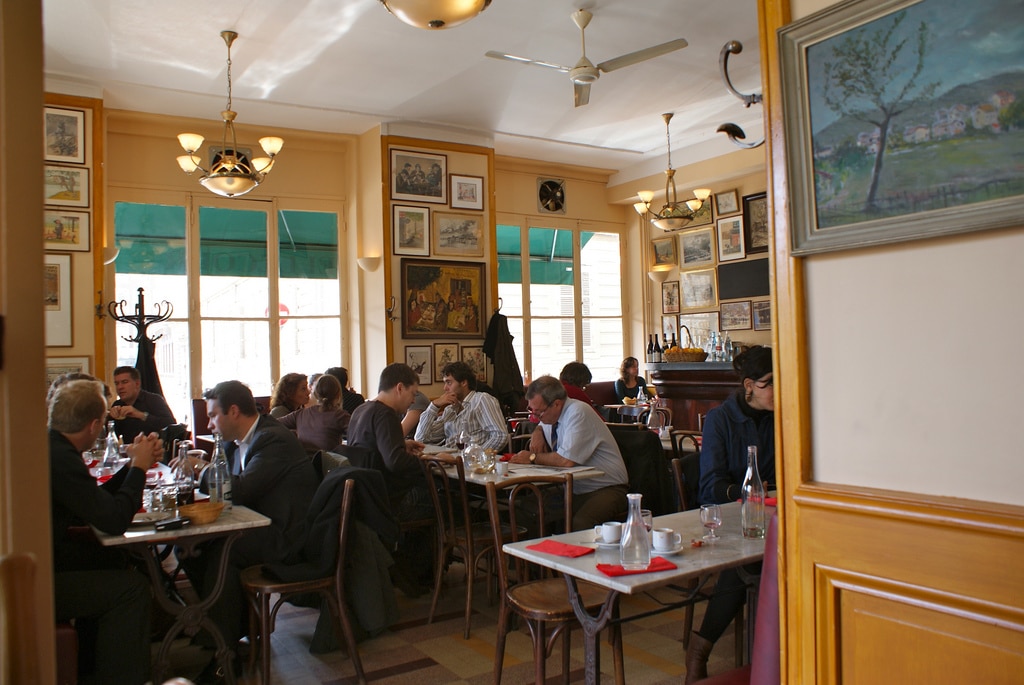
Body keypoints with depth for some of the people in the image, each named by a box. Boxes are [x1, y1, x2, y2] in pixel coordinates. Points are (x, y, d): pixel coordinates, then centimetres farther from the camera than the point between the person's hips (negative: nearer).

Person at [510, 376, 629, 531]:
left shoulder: (578, 412, -19)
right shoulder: (550, 414, 4)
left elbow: (567, 460, -28)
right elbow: (541, 427, 28)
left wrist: (533, 458, -14)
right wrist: (538, 434, 4)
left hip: (605, 489, -7)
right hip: (574, 489, 7)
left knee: (580, 524, -35)